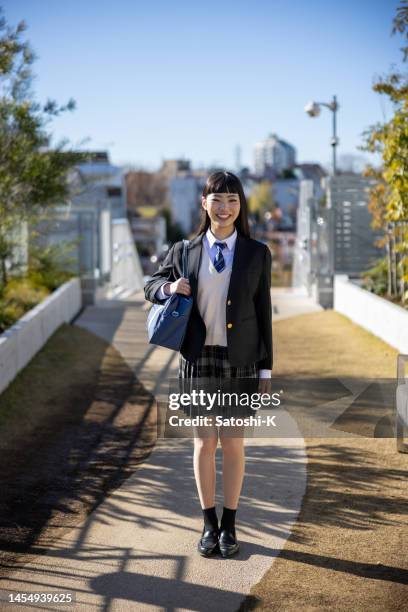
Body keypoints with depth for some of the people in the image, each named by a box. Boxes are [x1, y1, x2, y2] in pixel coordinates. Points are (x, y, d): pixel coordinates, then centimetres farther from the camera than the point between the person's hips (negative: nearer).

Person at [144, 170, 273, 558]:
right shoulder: (185, 251, 1)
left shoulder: (257, 254, -1)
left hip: (240, 362, 0)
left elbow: (263, 312, 1)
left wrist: (266, 369, -1)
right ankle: (209, 525, 19)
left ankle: (229, 527, 18)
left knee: (233, 443, 5)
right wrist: (170, 287, -11)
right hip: (198, 359, 1)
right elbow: (151, 288, 14)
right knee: (204, 443, 5)